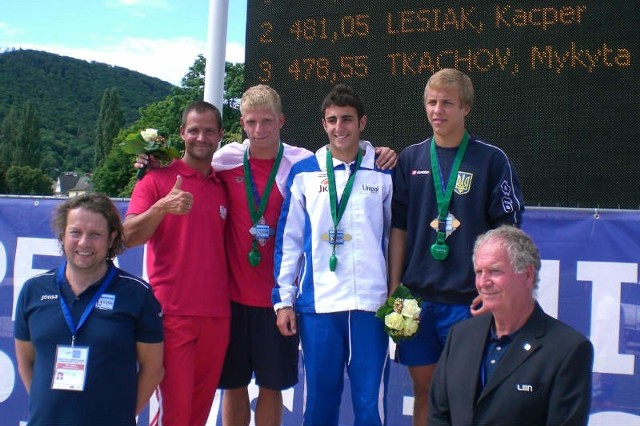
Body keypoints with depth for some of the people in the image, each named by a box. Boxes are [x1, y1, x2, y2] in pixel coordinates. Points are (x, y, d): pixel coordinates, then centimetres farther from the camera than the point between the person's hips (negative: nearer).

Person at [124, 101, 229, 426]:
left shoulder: (223, 186, 14)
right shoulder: (157, 179, 1)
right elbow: (129, 237, -10)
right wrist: (162, 207, -27)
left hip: (217, 315, 5)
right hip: (172, 314, -4)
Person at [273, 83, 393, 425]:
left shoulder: (383, 173, 6)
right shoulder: (304, 173, 7)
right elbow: (288, 240, 7)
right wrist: (284, 299, 4)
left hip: (371, 304, 0)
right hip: (317, 305, 1)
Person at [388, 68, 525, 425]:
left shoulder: (491, 160, -2)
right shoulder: (411, 158, 6)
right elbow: (398, 227, 8)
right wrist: (394, 287, 4)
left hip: (468, 298, -2)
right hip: (416, 295, 3)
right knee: (424, 388, 10)